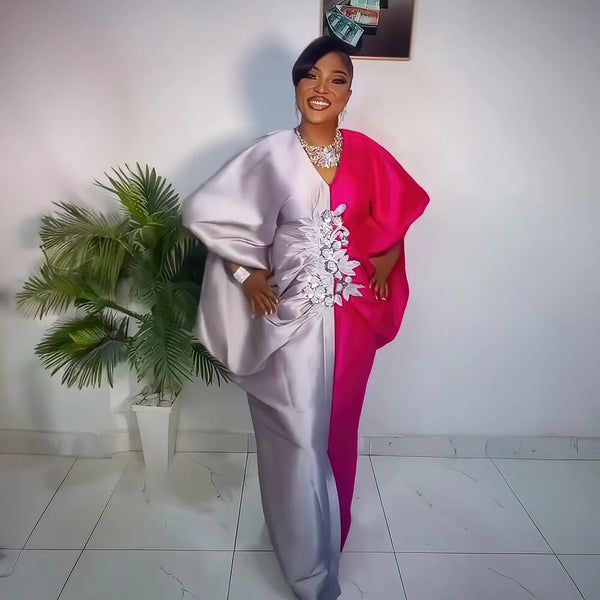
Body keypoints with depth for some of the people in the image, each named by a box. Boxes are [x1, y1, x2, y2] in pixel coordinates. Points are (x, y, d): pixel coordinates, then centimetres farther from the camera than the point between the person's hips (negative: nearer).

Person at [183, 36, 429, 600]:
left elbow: (398, 210, 16)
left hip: (351, 315, 4)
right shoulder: (271, 155, -9)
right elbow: (203, 210, -9)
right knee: (298, 438, 6)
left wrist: (386, 261, 2)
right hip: (292, 316, -3)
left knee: (338, 429, 19)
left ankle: (332, 527, 48)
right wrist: (248, 272, -10)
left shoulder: (365, 153, 1)